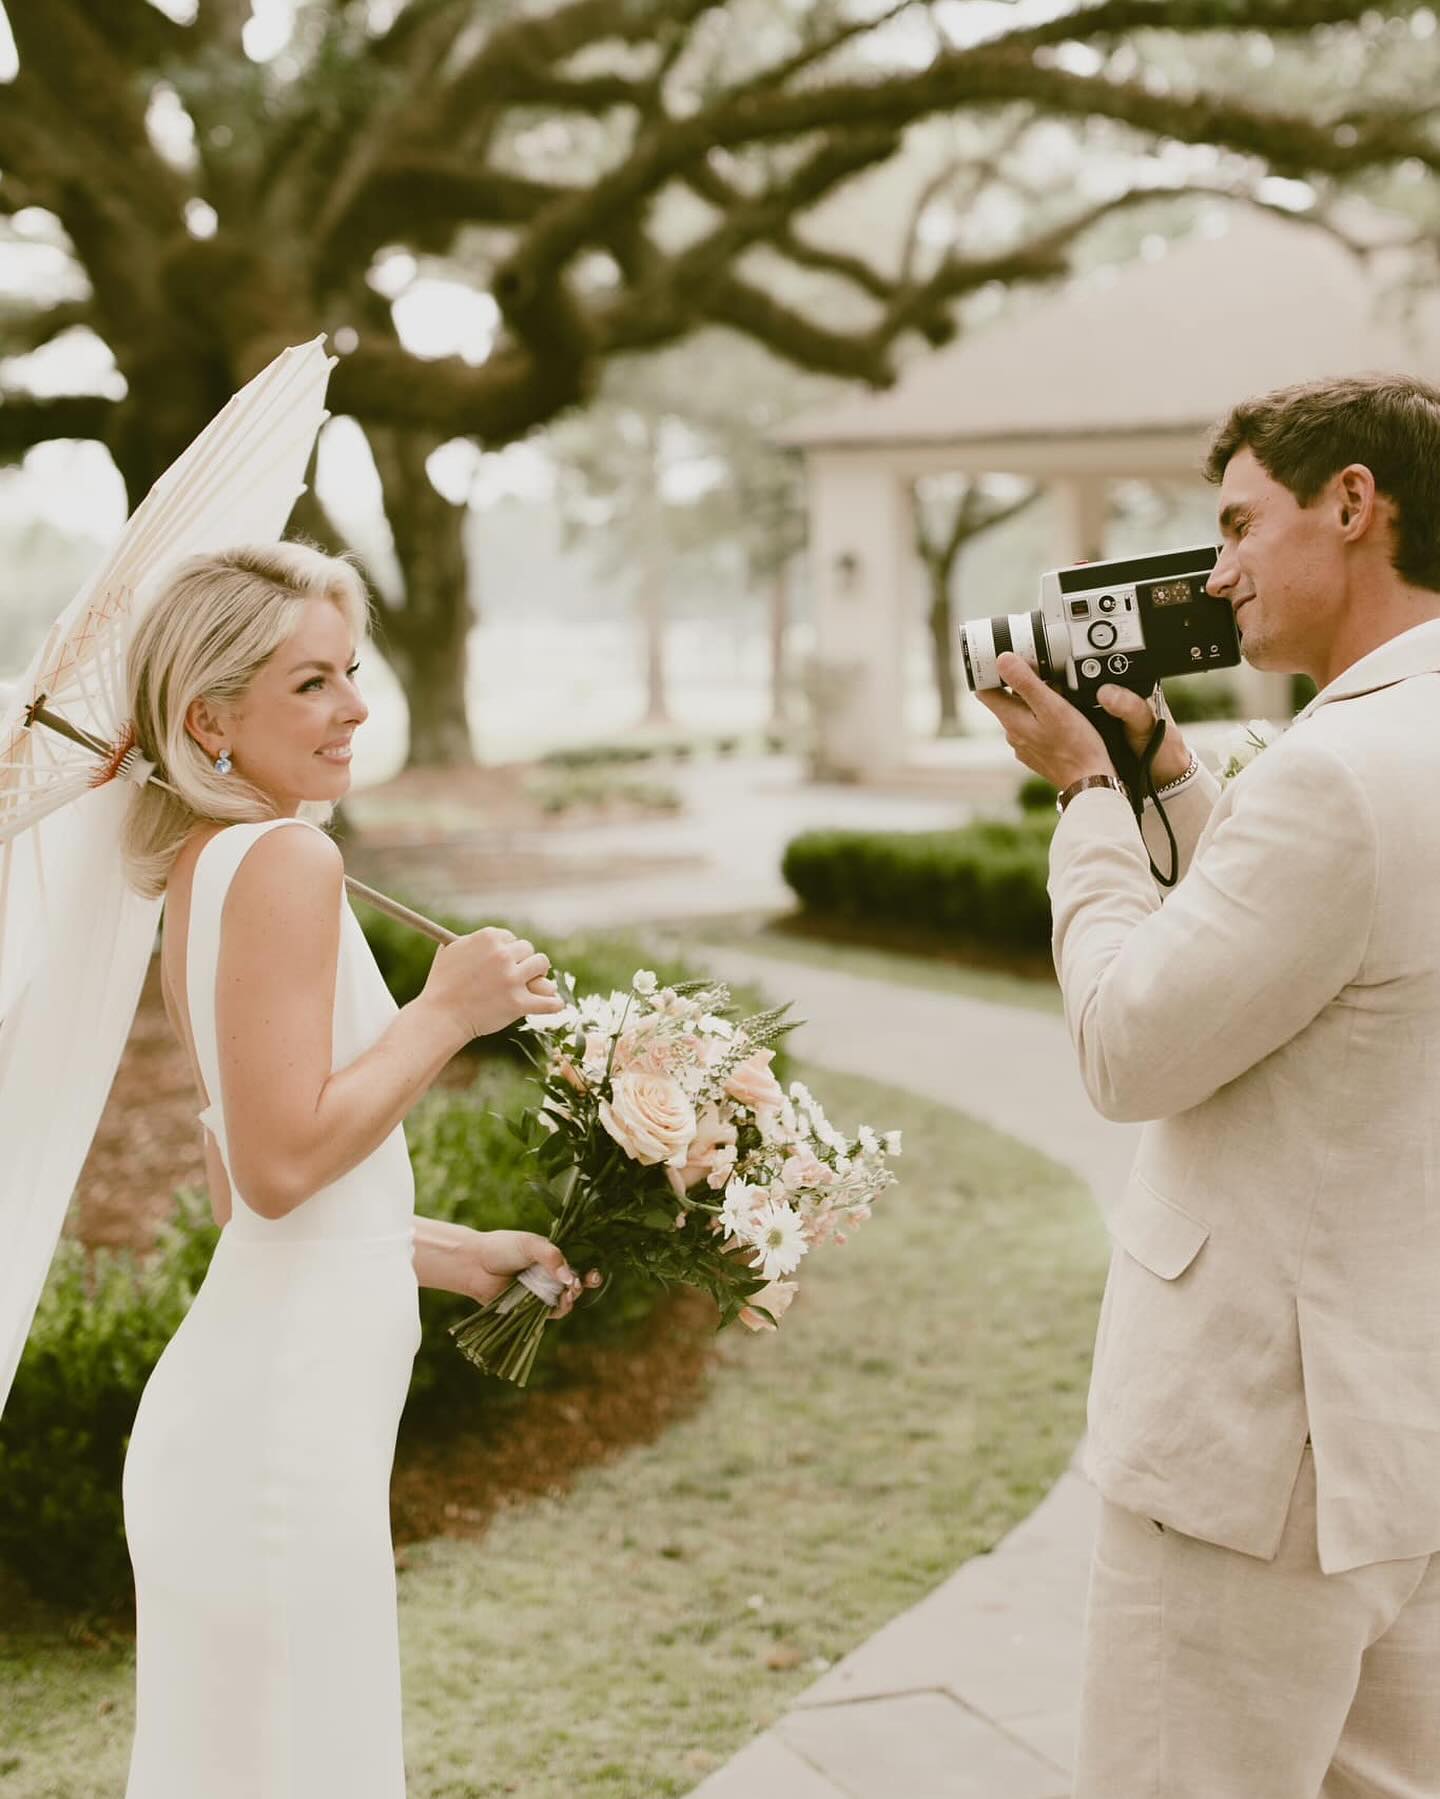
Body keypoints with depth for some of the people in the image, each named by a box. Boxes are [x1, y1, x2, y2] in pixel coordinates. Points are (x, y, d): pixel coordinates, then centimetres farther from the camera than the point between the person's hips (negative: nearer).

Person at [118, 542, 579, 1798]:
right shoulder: (287, 860, -16)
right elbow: (280, 1165, -23)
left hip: (252, 1401, 9)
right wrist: (448, 1014, -15)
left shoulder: (206, 866, 12)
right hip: (282, 1423, -9)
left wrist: (462, 1256, 19)